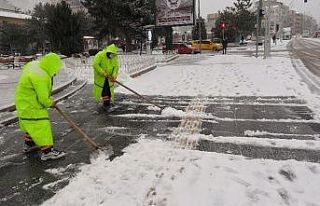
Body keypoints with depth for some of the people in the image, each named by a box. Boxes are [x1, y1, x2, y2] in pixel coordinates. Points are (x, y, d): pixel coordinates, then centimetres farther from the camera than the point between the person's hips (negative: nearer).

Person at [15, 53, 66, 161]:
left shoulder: (34, 64, 0)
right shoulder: (41, 77, -30)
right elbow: (43, 98, -26)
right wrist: (50, 104, -6)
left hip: (25, 103, 10)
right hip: (31, 106, -10)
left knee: (32, 125, 23)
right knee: (41, 126, -7)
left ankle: (29, 144, 39)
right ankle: (46, 151, -3)